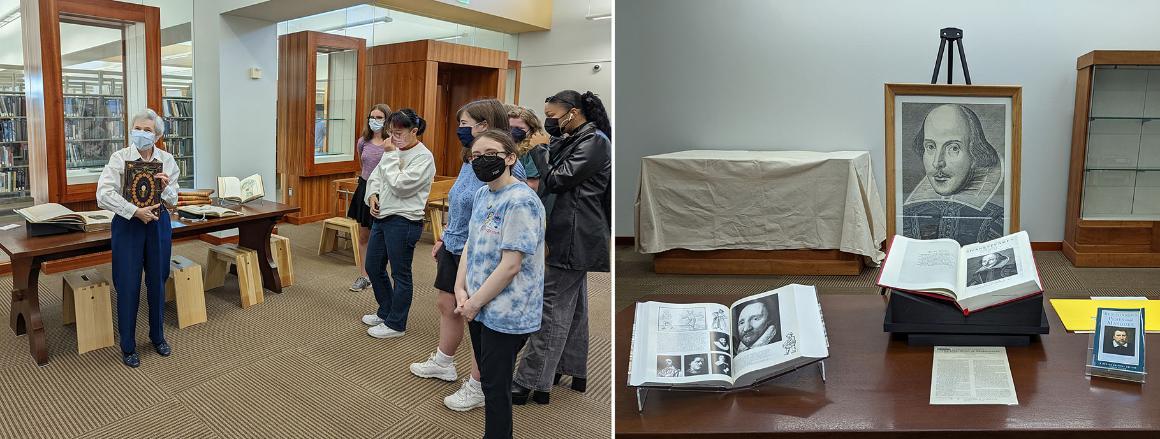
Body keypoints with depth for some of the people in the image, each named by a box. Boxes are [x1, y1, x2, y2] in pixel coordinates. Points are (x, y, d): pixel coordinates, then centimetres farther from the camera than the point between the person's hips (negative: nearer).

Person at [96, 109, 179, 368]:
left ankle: (158, 337, 29)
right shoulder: (120, 158, -8)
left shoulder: (167, 160, 1)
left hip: (158, 223, 3)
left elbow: (173, 200, 4)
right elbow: (104, 194, -18)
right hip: (128, 225, -3)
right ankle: (127, 346, 15)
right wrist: (136, 211, -23)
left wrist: (166, 187, -17)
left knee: (157, 283, 12)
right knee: (128, 286, 1)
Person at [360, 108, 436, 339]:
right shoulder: (395, 151, 10)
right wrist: (373, 195, -1)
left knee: (400, 274, 3)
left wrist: (390, 156, -16)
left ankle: (395, 324, 16)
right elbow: (375, 176, 18)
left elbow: (400, 186, -22)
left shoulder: (423, 157, -15)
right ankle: (386, 312, 36)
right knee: (373, 267, 18)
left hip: (403, 222, -9)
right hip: (382, 217, 9)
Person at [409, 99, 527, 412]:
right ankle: (443, 362, 45)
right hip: (454, 250, 9)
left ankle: (478, 388, 21)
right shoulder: (469, 163, 7)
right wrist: (444, 239, 22)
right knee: (446, 305, 22)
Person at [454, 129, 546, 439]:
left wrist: (475, 302, -14)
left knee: (495, 388, 3)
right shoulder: (483, 194, 7)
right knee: (489, 382, 19)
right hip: (478, 308, 8)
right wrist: (461, 290, -2)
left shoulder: (521, 202, -20)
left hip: (506, 315, -8)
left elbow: (510, 265, -22)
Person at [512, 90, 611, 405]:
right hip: (572, 236, 10)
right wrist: (556, 137, -4)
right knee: (572, 305, 17)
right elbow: (551, 165, 8)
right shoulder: (576, 140, 16)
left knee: (552, 308, -7)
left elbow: (560, 177, -18)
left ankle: (532, 383, -2)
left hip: (575, 237, -10)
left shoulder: (595, 141, -14)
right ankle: (572, 370, 30)